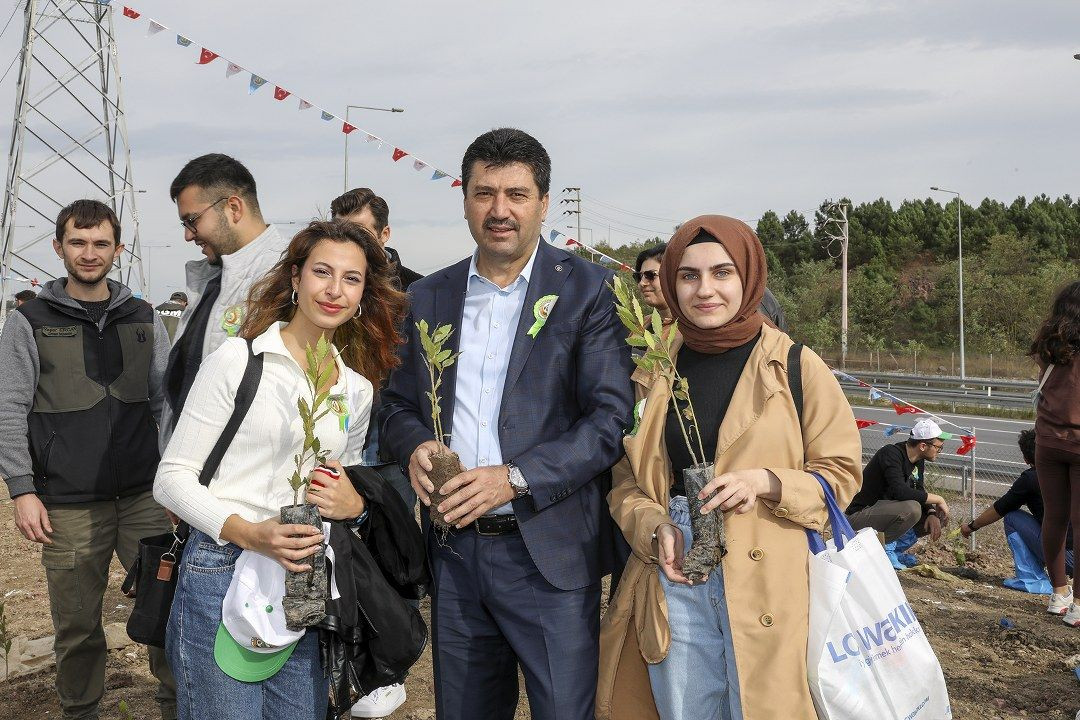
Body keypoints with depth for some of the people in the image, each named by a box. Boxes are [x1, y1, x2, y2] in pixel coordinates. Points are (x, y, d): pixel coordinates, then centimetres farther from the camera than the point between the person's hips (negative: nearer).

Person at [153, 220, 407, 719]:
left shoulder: (357, 390, 11)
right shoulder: (237, 360, -5)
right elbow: (172, 477, -5)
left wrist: (353, 505, -3)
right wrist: (247, 533, -21)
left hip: (307, 584, 5)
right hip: (222, 578, -5)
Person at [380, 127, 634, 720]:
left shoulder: (588, 289, -4)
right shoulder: (428, 297, 9)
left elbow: (611, 417, -10)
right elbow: (398, 404, 15)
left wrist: (515, 478, -20)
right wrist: (416, 445, -8)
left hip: (549, 551, -4)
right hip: (453, 550, 4)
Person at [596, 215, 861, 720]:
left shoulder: (797, 366, -3)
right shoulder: (654, 371, 6)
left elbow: (840, 474, 0)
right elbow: (626, 476, 11)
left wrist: (767, 482, -17)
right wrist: (654, 528, -8)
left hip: (766, 582, -2)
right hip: (674, 578, 3)